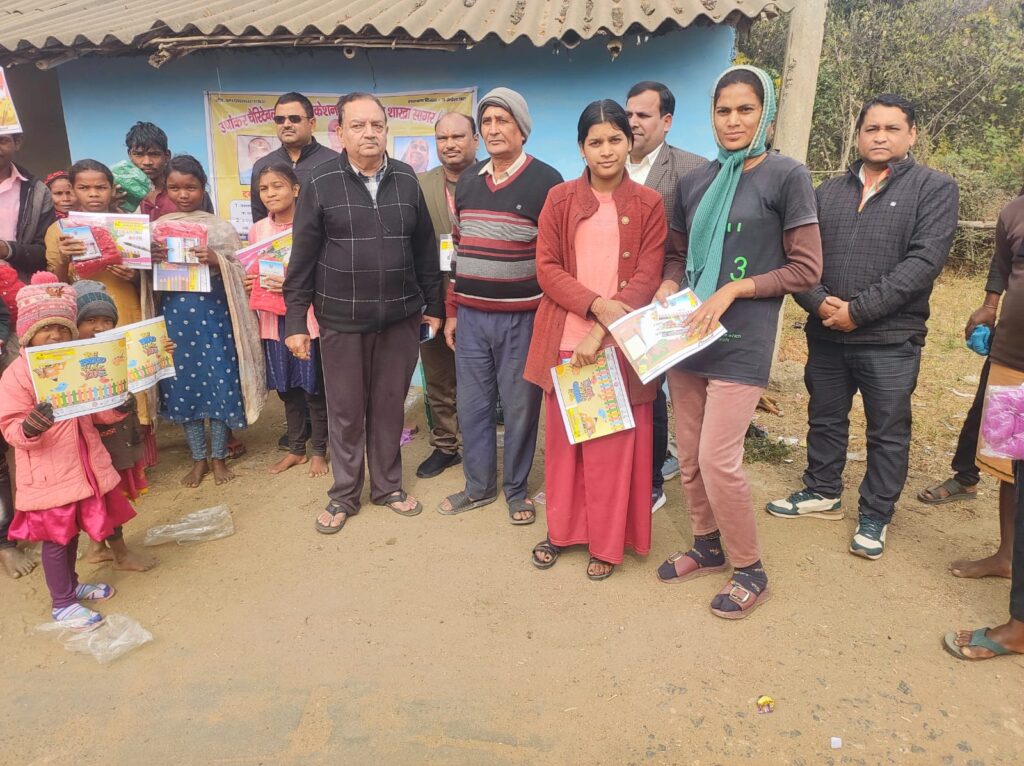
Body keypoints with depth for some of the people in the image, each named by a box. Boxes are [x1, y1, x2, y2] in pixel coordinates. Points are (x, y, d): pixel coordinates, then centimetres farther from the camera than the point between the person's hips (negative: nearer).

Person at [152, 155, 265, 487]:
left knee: (219, 383, 3)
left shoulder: (221, 228, 1)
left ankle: (218, 457, 21)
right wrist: (152, 259, -13)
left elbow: (240, 273, -1)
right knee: (182, 386, 9)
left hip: (214, 314, -2)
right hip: (174, 316, 2)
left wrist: (216, 261, -20)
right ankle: (198, 459, 25)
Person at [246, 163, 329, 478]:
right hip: (273, 318, 5)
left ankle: (319, 451, 21)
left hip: (307, 316, -5)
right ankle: (296, 448, 30)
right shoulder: (257, 229, 8)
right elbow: (254, 272, 18)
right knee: (287, 387, 15)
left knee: (313, 387, 5)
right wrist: (248, 283, -4)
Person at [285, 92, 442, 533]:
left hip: (400, 316, 2)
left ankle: (388, 486, 29)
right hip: (341, 318, -2)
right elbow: (303, 257, -3)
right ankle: (344, 495, 25)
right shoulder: (320, 183, -4)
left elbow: (425, 249, 9)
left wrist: (434, 305, 9)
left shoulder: (406, 180, 4)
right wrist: (295, 321, -5)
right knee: (346, 410, 9)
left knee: (390, 406, 12)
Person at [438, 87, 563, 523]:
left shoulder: (546, 182, -6)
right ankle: (479, 485, 28)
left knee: (520, 406, 7)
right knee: (472, 404, 12)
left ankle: (516, 488, 25)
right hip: (470, 316, 5)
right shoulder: (466, 182, 11)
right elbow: (457, 249, 15)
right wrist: (451, 311, 13)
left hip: (522, 317, -5)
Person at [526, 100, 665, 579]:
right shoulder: (559, 199, 6)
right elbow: (546, 268, 0)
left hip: (620, 345, -1)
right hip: (564, 340, 2)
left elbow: (647, 278, -5)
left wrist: (601, 332, -16)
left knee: (614, 444, 5)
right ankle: (562, 529, 27)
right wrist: (596, 304, -16)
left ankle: (607, 542, 20)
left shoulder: (649, 205, 2)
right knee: (562, 439, 10)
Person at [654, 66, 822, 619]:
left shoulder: (786, 176, -3)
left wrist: (732, 290, -14)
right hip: (685, 335, 6)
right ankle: (707, 547, 33)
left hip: (741, 340, -5)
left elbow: (806, 268, -5)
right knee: (689, 457, 10)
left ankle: (750, 571, 13)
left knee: (717, 460, -9)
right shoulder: (694, 182, 11)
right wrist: (667, 287, -3)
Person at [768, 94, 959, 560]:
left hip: (891, 339, -3)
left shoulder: (935, 189, -1)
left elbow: (924, 261, -13)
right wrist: (818, 302, -14)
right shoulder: (828, 192, 11)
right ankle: (822, 493, 35)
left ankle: (875, 516, 24)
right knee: (825, 420, 16)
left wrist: (858, 310, -18)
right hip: (825, 334, 4)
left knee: (887, 433, 8)